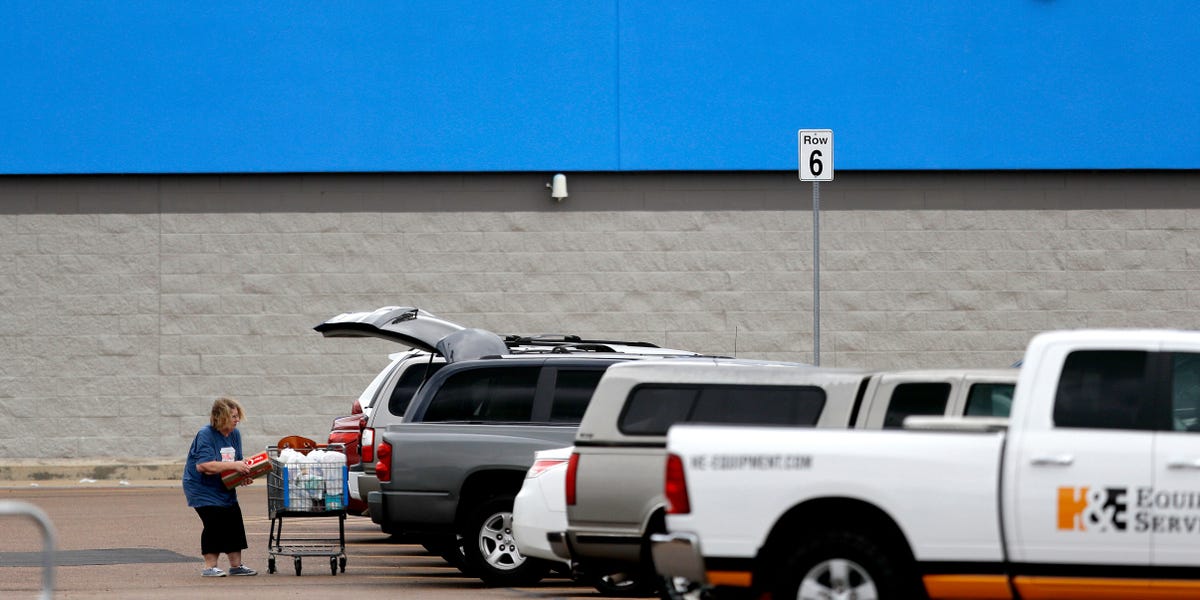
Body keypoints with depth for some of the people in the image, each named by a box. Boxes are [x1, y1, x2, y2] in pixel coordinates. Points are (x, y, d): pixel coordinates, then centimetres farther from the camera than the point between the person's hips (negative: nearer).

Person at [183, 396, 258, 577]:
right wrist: (233, 466, -29)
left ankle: (236, 565, 12)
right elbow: (203, 466, -30)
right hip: (203, 489, -8)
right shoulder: (206, 435, -20)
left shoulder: (235, 434, 5)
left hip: (225, 488, 8)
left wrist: (243, 476, -8)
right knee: (214, 522, -16)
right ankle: (210, 567, -10)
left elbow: (238, 461, 14)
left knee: (234, 521, 3)